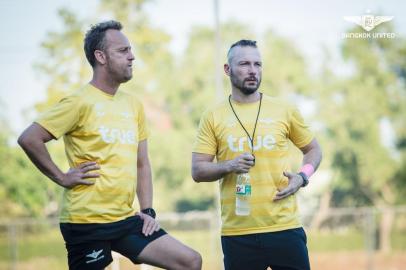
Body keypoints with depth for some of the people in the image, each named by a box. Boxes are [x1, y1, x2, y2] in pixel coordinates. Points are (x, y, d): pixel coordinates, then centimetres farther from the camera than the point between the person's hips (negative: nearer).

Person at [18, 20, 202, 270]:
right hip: (87, 222, -7)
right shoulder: (80, 102, -9)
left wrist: (148, 211, 9)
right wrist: (62, 178, -11)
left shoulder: (134, 105, 13)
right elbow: (29, 139, -15)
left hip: (127, 220, 7)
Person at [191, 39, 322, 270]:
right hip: (237, 232, 0)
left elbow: (313, 150, 17)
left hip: (284, 227, 0)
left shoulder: (284, 111, 6)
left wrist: (302, 177, -2)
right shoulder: (213, 117, 5)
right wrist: (229, 166, -15)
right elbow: (198, 171, 3)